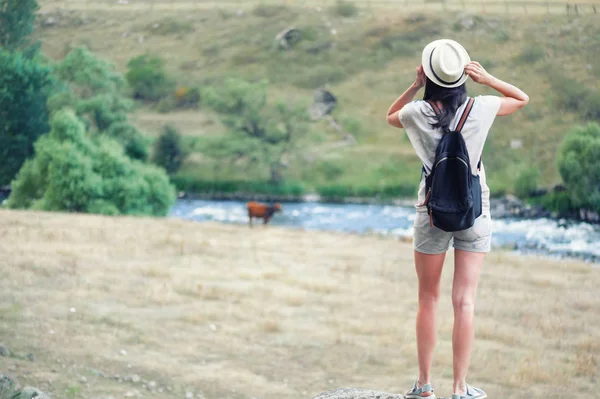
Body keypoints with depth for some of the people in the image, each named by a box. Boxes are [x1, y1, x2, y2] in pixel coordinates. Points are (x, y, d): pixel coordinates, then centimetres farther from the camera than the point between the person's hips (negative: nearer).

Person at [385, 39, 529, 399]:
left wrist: (416, 85, 5)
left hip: (432, 211, 0)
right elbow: (523, 99, 10)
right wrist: (486, 78, -3)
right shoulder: (480, 109, -7)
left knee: (428, 299, 11)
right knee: (465, 301, 0)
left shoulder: (419, 112, -6)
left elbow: (391, 116, 17)